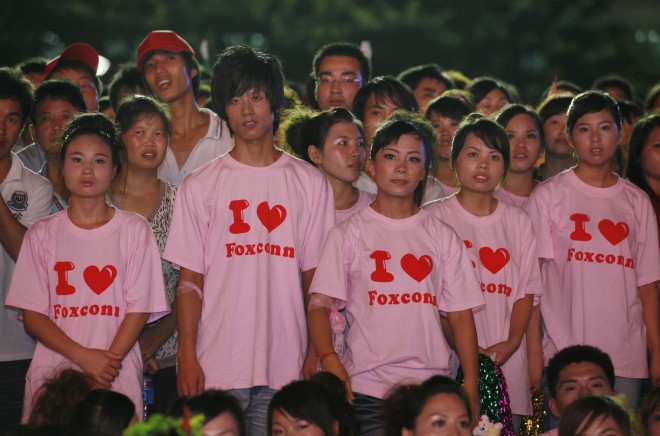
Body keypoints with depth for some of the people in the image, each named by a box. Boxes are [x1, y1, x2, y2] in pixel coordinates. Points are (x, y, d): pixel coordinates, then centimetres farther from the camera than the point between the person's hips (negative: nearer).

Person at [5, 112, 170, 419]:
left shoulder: (134, 230, 5)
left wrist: (108, 364, -13)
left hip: (117, 377, -1)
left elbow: (139, 309, 0)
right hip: (52, 372, 1)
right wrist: (84, 357, -11)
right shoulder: (42, 234, 8)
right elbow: (32, 316, 3)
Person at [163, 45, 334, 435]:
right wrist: (187, 355, -5)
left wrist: (317, 353, 0)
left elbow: (315, 280, 7)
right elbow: (190, 281, 3)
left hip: (287, 366, 1)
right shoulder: (200, 186, 6)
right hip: (217, 367, -1)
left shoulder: (310, 183, 8)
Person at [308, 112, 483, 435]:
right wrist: (329, 359, -21)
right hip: (368, 388, -2)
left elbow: (461, 313, 9)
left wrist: (470, 386, 2)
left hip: (432, 385, 2)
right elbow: (320, 303, -4)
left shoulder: (442, 237, 12)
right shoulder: (349, 234, 5)